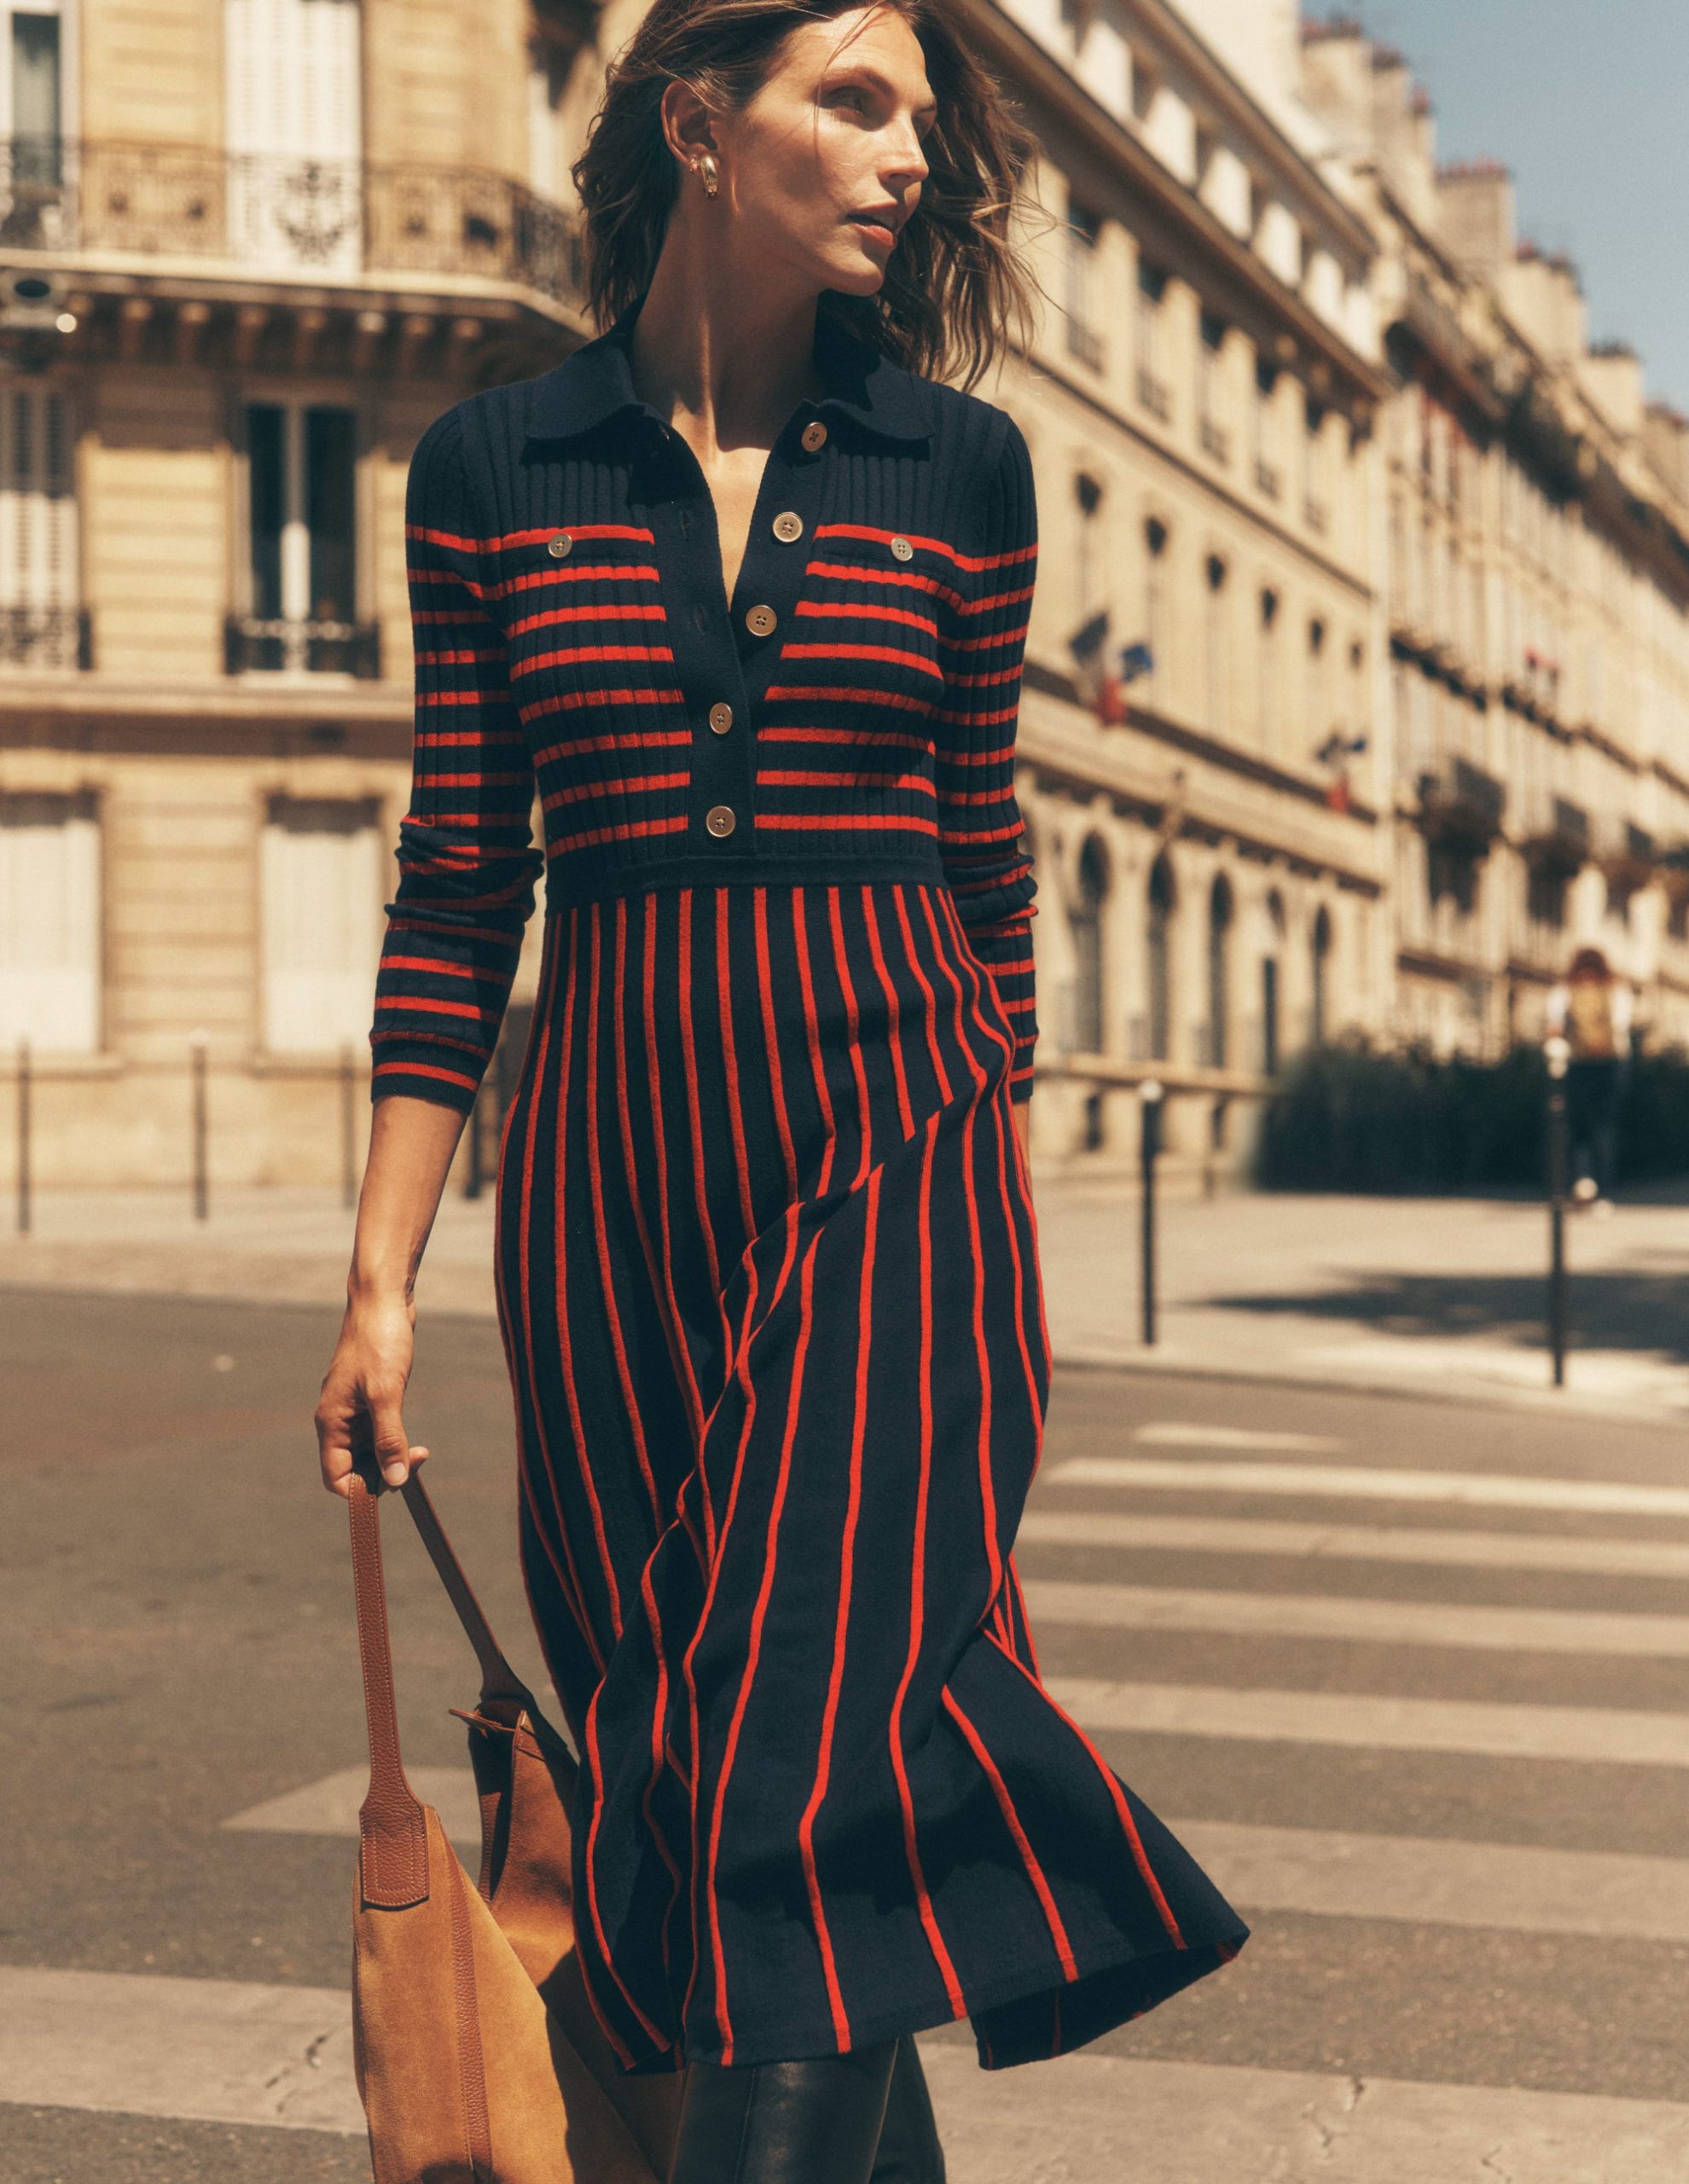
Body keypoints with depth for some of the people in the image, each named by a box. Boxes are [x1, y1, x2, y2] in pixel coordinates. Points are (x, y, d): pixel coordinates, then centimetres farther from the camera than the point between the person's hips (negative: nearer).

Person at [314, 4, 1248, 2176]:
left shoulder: (958, 467, 6)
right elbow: (458, 889, 5)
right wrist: (382, 1277, 1)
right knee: (668, 1775, 7)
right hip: (610, 1168, 1)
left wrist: (1000, 1220, 14)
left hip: (888, 1141, -1)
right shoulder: (492, 468, 5)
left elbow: (982, 858, 12)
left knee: (811, 1772, -11)